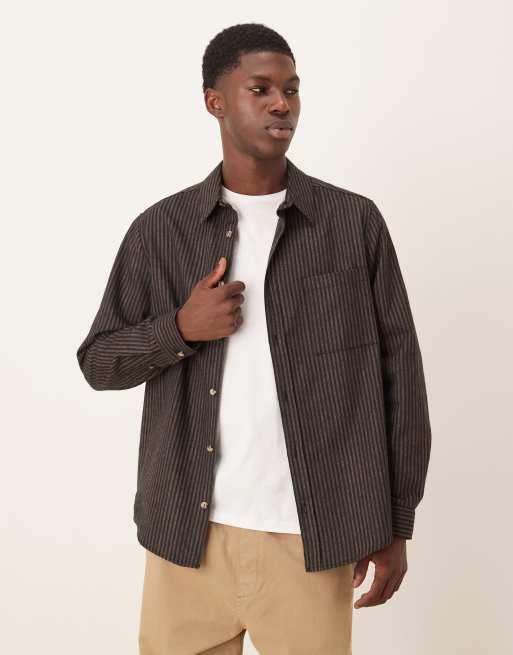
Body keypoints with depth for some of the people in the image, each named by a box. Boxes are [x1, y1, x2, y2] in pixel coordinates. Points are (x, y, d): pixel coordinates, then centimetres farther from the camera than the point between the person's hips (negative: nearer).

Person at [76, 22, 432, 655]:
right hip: (188, 531, 1)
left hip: (310, 537, -1)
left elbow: (397, 372, 1)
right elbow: (99, 363, 6)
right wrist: (181, 328, -13)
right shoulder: (160, 229, 2)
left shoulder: (356, 222, -1)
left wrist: (395, 523, 0)